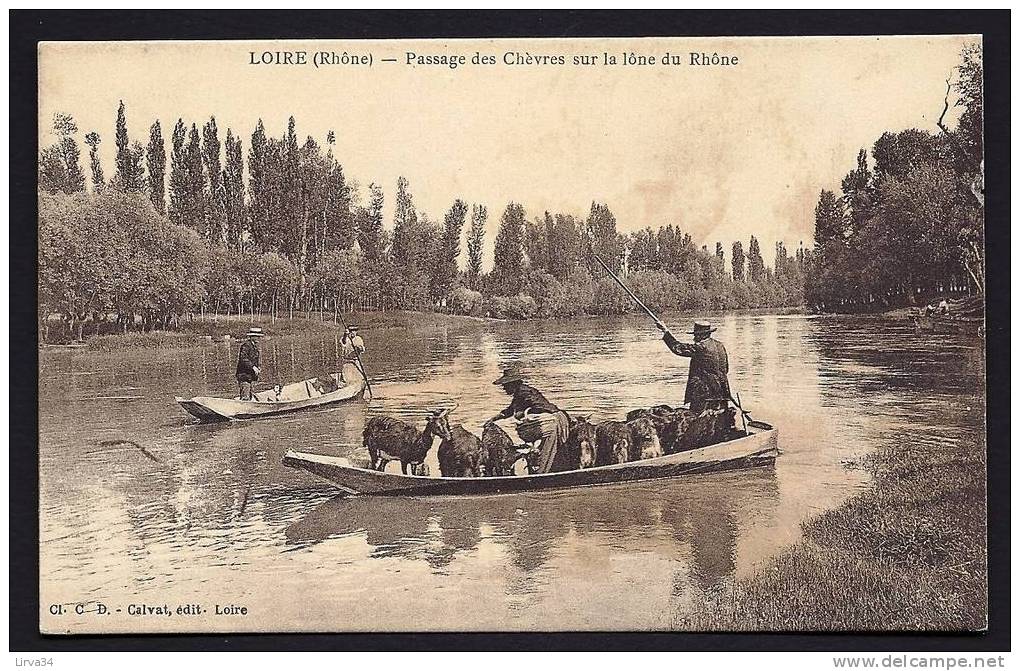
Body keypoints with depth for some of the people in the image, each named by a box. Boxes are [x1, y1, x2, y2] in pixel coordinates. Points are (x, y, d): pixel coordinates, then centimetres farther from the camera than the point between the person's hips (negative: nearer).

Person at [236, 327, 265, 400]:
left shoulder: (254, 346, 18)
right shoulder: (246, 345, -12)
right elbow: (243, 359, -22)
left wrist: (257, 368, 8)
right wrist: (253, 367, -28)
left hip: (249, 375, 10)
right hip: (244, 374, -10)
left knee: (249, 396, 11)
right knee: (246, 397, -15)